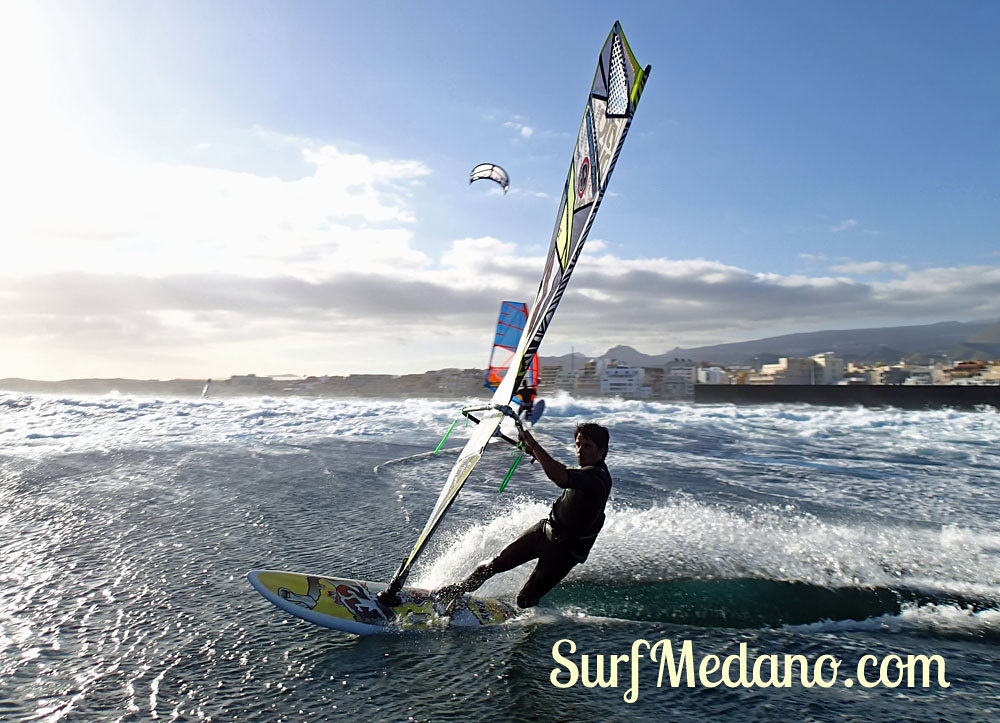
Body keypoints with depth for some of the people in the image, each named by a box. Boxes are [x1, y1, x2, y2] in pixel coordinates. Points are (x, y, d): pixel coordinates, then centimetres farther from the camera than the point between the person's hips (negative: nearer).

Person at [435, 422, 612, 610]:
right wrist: (535, 453, 24)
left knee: (524, 601, 0)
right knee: (497, 563, 7)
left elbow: (560, 477, -47)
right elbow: (566, 472, 23)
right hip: (545, 529, 8)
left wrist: (533, 445, -46)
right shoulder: (587, 469, 0)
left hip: (565, 550, -8)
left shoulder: (598, 477, -29)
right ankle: (458, 590, 28)